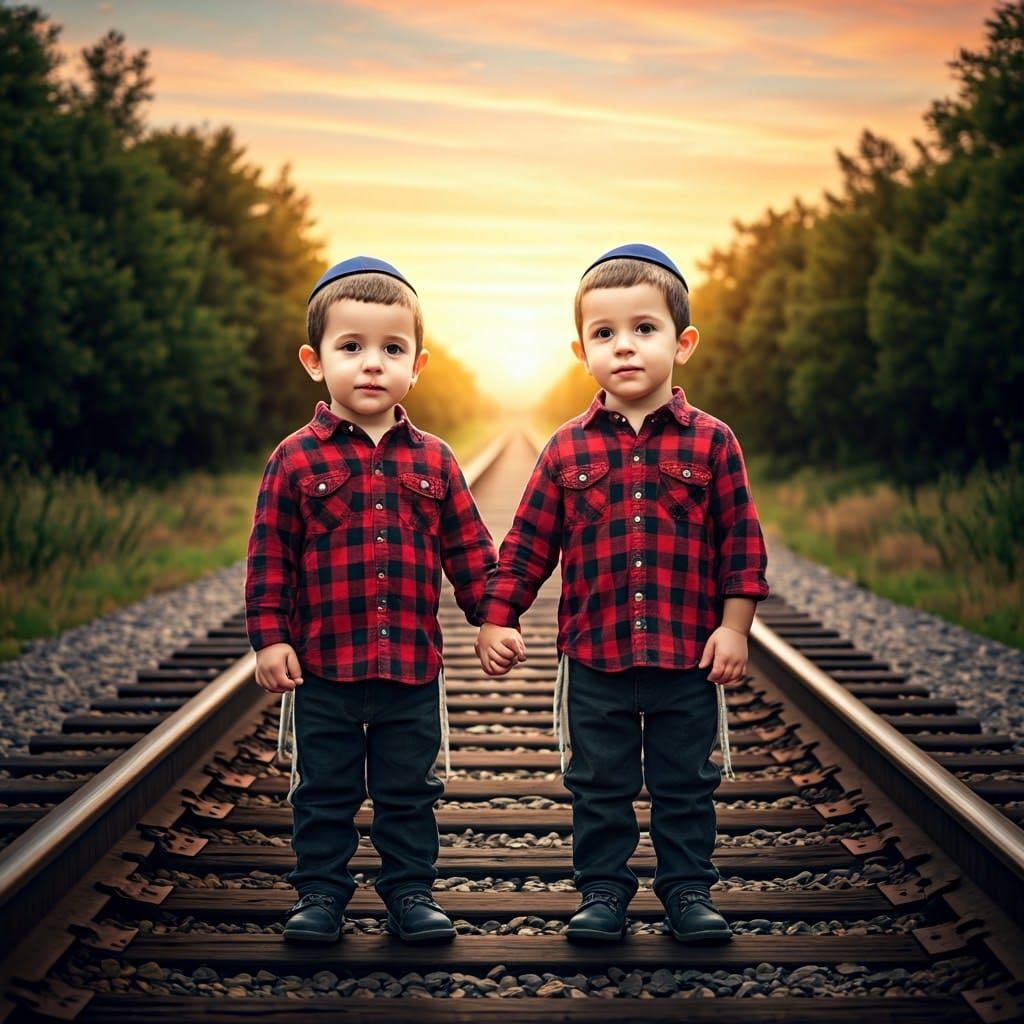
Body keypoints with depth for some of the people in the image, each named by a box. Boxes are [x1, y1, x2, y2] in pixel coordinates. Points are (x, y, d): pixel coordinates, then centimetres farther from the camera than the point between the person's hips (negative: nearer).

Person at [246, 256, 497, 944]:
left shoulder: (432, 461, 4)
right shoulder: (297, 460, -4)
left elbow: (469, 550, 8)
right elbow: (269, 557, -3)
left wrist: (493, 618, 1)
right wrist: (270, 636, -8)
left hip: (413, 664, 2)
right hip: (324, 663, -2)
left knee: (410, 792, 12)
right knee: (325, 792, 10)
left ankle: (411, 892, 24)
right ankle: (321, 893, 22)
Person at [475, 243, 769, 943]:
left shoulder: (710, 442, -2)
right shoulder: (568, 450, 1)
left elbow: (742, 541, -1)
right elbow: (529, 542, 5)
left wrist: (734, 626, -6)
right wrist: (498, 617, 0)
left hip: (689, 657, -1)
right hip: (594, 656, 1)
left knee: (686, 785, 10)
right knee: (600, 787, 10)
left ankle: (689, 890, 23)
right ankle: (603, 891, 22)